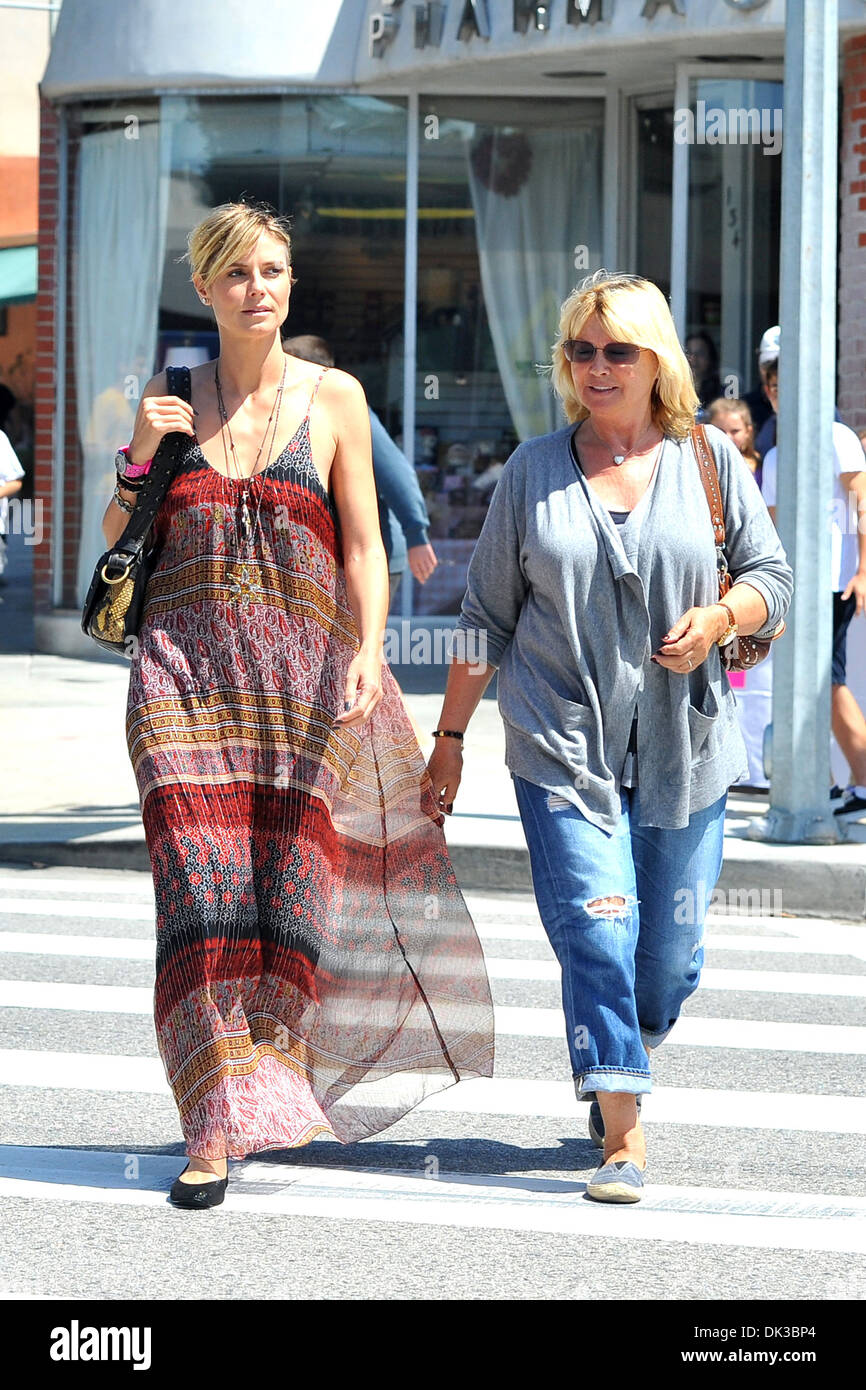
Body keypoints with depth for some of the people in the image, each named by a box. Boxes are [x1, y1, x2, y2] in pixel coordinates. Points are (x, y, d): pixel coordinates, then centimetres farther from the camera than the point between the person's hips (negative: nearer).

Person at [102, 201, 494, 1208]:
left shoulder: (334, 398, 5)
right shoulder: (171, 397, 9)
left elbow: (363, 548, 2)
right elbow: (118, 543, 14)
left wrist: (367, 653, -13)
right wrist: (143, 456, -3)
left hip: (302, 674, 0)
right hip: (185, 672, 0)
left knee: (293, 892, -1)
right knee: (203, 895, -9)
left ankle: (275, 1073, 21)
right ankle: (216, 1129, -9)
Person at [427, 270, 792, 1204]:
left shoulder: (708, 460, 5)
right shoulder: (534, 471, 5)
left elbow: (772, 575, 8)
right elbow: (487, 614, 10)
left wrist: (721, 617, -14)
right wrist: (450, 735, 9)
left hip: (683, 749, 1)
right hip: (562, 743, -1)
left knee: (671, 959, 4)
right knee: (595, 932, -14)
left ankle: (623, 1058, 34)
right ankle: (622, 1137, -11)